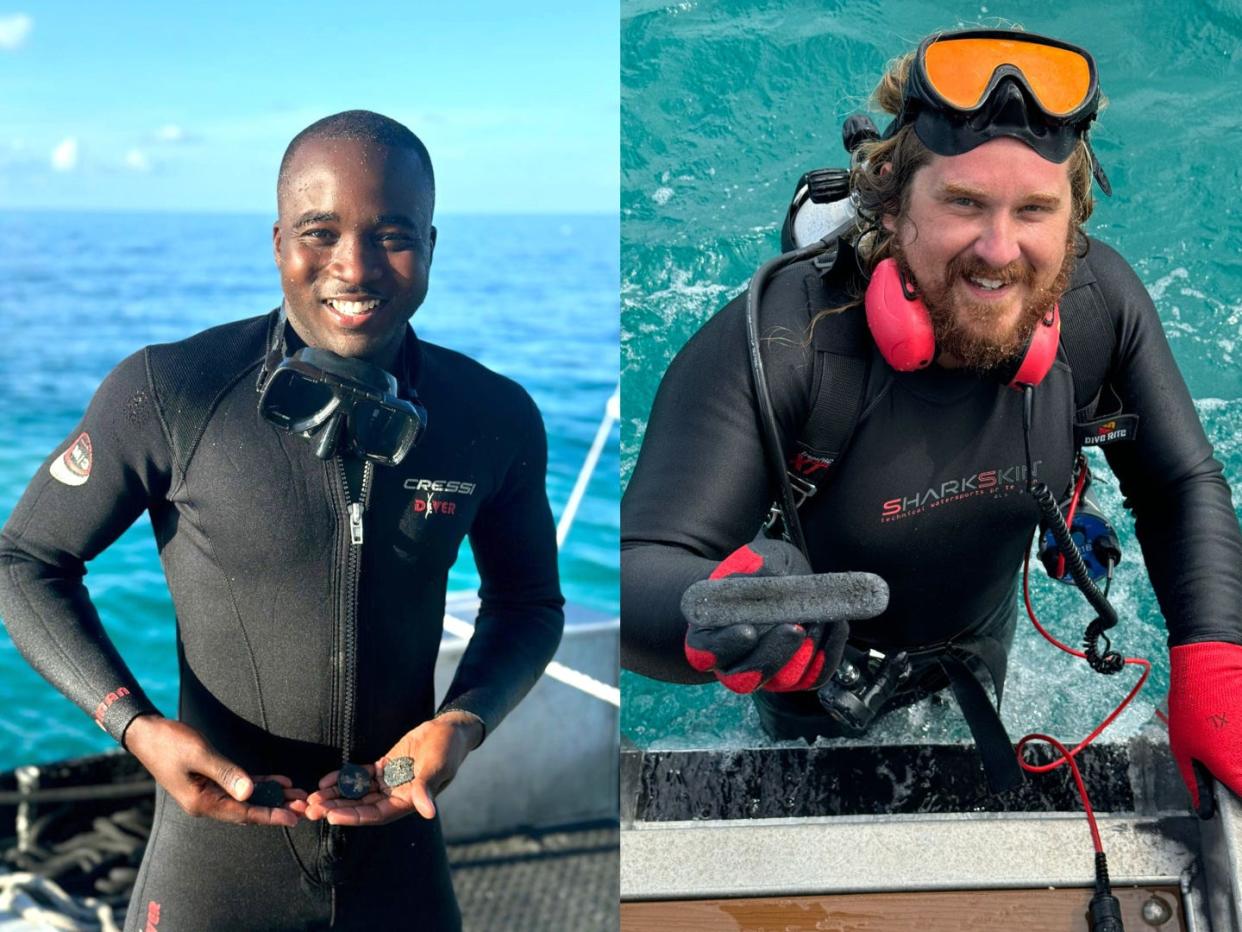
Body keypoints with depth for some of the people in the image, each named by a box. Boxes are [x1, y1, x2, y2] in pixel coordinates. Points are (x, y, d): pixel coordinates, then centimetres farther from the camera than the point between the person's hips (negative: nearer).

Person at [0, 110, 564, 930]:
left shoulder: (500, 419, -6)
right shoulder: (167, 393, -15)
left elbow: (528, 602, 8)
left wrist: (465, 720, -11)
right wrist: (137, 726, -18)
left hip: (401, 846, 3)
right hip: (218, 840, -2)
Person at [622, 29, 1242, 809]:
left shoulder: (1101, 303, -27)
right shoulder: (771, 347, -40)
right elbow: (644, 567, -46)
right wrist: (720, 612, -70)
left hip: (979, 643, 4)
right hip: (821, 667, -3)